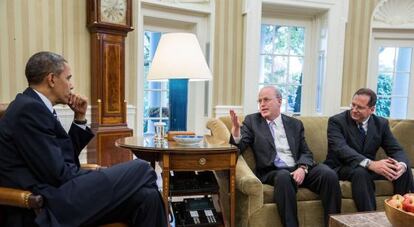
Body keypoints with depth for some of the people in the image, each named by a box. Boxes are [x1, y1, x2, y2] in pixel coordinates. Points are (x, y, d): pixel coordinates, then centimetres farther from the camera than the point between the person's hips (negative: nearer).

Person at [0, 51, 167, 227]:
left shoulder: (33, 106, 16)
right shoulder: (29, 109, -14)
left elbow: (67, 155, 19)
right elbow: (58, 174, -19)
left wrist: (80, 118, 11)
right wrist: (96, 177, -2)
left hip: (55, 195, 9)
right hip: (49, 204, -9)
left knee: (146, 196, -6)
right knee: (141, 169, -11)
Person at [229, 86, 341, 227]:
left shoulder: (295, 124, 16)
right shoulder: (252, 121, 9)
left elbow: (306, 152, 11)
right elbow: (239, 148, -1)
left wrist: (302, 168, -12)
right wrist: (236, 129, -22)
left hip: (299, 170, 3)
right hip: (272, 172, -3)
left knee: (329, 174, -23)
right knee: (283, 176, -35)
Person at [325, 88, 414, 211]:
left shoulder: (381, 123, 3)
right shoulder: (336, 121, -14)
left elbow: (396, 150, -1)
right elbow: (341, 149, -29)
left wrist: (402, 164, -26)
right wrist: (371, 164, -43)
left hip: (370, 167, 5)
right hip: (341, 168, -5)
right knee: (361, 172, -36)